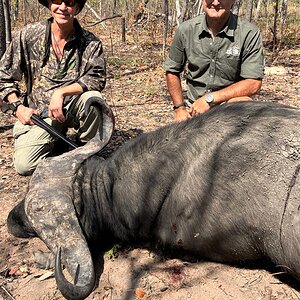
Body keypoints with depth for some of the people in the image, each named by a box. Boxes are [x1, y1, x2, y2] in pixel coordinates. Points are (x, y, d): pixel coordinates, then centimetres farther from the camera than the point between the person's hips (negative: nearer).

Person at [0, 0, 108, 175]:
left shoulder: (91, 43, -4)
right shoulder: (29, 35, -2)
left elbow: (97, 79, -15)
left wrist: (61, 92, -26)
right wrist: (17, 107, -7)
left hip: (73, 108, 0)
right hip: (39, 114, 0)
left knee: (93, 98, -34)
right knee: (24, 165, -20)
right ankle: (57, 143, 14)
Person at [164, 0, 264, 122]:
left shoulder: (250, 33, -10)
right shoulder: (186, 30, -1)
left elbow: (253, 84, -15)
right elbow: (172, 71, 11)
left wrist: (210, 98, -21)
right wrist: (180, 108, 2)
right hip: (194, 109, 2)